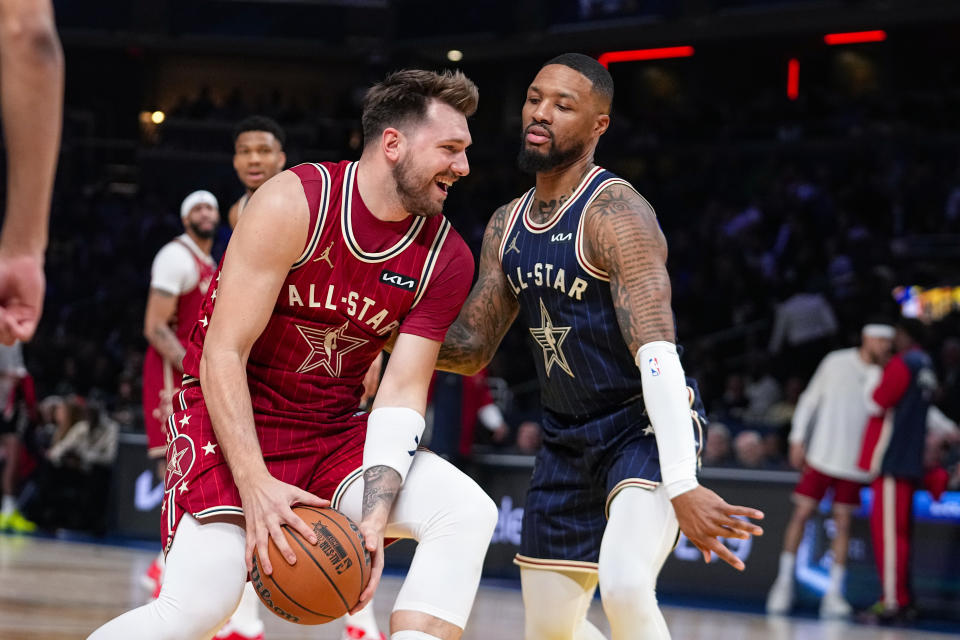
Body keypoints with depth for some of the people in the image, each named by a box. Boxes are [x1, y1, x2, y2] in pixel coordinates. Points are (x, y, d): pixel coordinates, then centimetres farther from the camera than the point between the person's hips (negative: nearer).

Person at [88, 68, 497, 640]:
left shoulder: (446, 259, -5)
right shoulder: (294, 204, -18)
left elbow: (403, 391, -7)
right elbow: (224, 353, -19)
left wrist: (376, 515, -23)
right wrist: (255, 485, -29)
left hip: (335, 433, 5)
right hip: (234, 418, -5)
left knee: (468, 512, -18)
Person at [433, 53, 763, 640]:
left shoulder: (616, 213, -20)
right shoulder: (507, 226, 5)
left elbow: (657, 353, -30)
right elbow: (472, 349, 12)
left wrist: (682, 485, -39)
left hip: (644, 432, -8)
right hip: (567, 440, 8)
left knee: (624, 587, -32)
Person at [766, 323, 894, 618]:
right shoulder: (836, 362, 0)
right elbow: (810, 399, 7)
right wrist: (797, 439, 3)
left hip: (853, 462, 1)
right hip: (821, 456, -1)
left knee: (843, 524, -1)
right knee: (801, 514, -3)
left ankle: (834, 594, 2)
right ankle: (784, 582, 9)